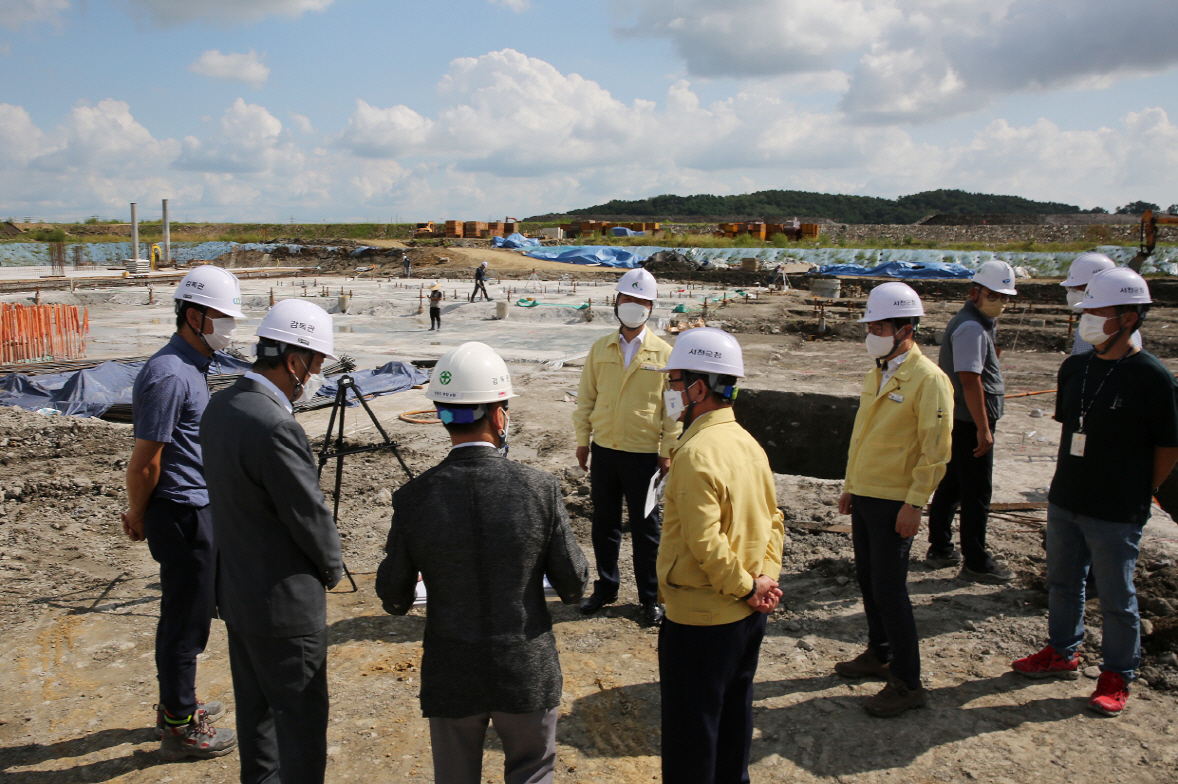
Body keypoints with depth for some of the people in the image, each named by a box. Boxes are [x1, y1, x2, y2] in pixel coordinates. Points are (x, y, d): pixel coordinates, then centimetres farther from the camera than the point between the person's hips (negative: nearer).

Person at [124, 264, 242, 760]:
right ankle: (179, 728, 15)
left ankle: (179, 705, 35)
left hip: (198, 509, 10)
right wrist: (138, 516, -5)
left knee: (191, 612, 20)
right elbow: (145, 460, -19)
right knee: (185, 618, 1)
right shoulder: (168, 375, -21)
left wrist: (140, 511, 18)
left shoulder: (193, 367, 11)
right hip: (181, 515, -10)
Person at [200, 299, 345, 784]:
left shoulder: (222, 405, 1)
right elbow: (310, 516, -20)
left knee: (256, 704, 23)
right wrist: (332, 567, 0)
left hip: (236, 589, 9)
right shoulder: (274, 426, -28)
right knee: (302, 712, 5)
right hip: (283, 599, -9)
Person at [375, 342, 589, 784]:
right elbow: (573, 587, -8)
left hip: (451, 678, 1)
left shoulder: (413, 499, -16)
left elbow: (394, 600, -4)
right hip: (528, 674, -1)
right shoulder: (540, 490, -17)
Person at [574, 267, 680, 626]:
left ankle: (649, 597, 21)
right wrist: (582, 441, 5)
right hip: (604, 450, 3)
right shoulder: (600, 348, 4)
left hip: (643, 454, -3)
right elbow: (586, 398, 8)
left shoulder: (664, 353, -4)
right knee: (604, 523, 14)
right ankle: (606, 587, 30)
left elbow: (672, 406, -3)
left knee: (646, 528, 7)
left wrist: (668, 452, -5)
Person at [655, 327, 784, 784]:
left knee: (690, 728, 7)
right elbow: (773, 518, 9)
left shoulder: (696, 454, -24)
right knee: (733, 712, 23)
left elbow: (706, 544, -27)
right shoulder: (747, 442, 4)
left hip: (700, 617, -9)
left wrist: (747, 587, -15)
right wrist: (766, 579, 2)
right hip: (748, 613, 9)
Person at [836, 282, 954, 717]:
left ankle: (907, 684, 8)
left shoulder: (928, 379, -15)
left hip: (894, 502, -8)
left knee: (889, 589, -3)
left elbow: (936, 450, -17)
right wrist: (850, 486, 18)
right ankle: (879, 655, 34)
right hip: (865, 497, 8)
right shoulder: (877, 373, 11)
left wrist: (914, 504, -18)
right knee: (868, 580, 17)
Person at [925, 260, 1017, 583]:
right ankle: (976, 562, 8)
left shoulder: (972, 323, 16)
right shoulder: (971, 328, -18)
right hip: (970, 423, -10)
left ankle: (940, 550, 26)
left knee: (951, 485, 16)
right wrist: (983, 428, -23)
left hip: (958, 420, 10)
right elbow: (970, 379, -23)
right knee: (977, 494, -2)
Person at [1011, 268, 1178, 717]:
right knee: (1062, 583, 19)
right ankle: (1062, 653, 38)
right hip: (1064, 502, 6)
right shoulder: (1075, 368, 4)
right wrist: (1065, 483, 11)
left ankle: (1116, 677, 25)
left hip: (1116, 513, -6)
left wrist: (1137, 494, -2)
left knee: (1116, 598, 8)